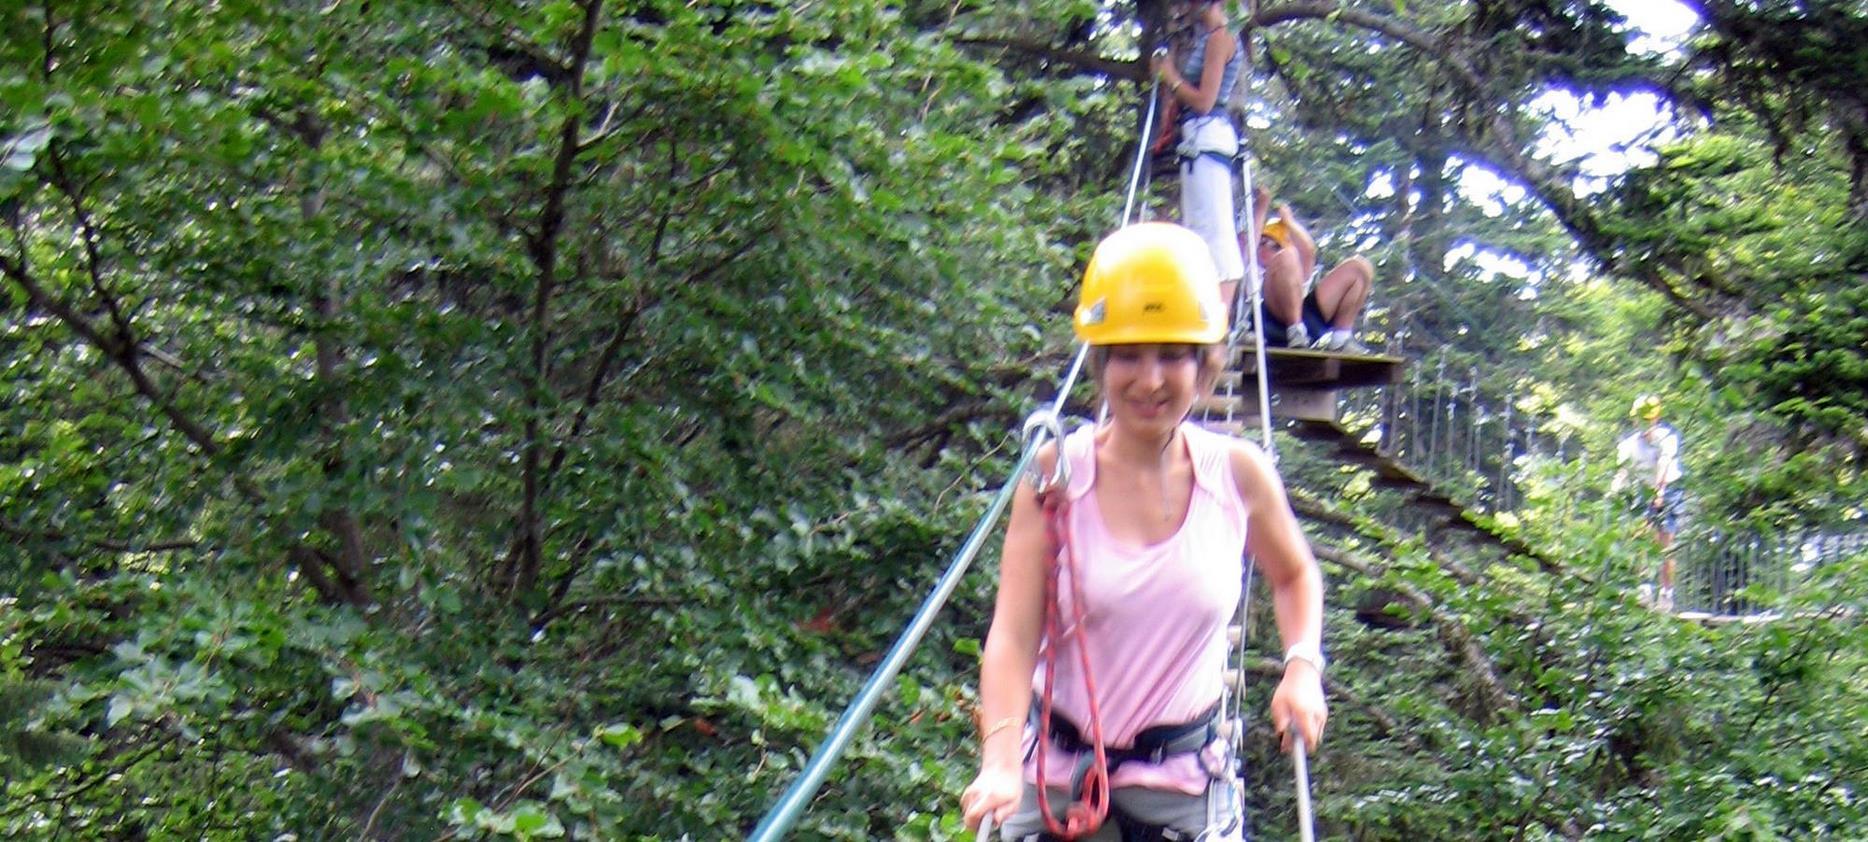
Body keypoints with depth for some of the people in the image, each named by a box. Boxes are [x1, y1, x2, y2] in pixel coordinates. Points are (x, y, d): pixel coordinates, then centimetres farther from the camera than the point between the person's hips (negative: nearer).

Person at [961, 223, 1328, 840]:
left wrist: (1302, 667, -3)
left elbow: (1294, 576, 15)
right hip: (1058, 779, -1)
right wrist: (1000, 762, -30)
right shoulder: (1056, 475, -10)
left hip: (1187, 787, 1)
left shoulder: (1239, 475, -5)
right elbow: (1013, 634, -16)